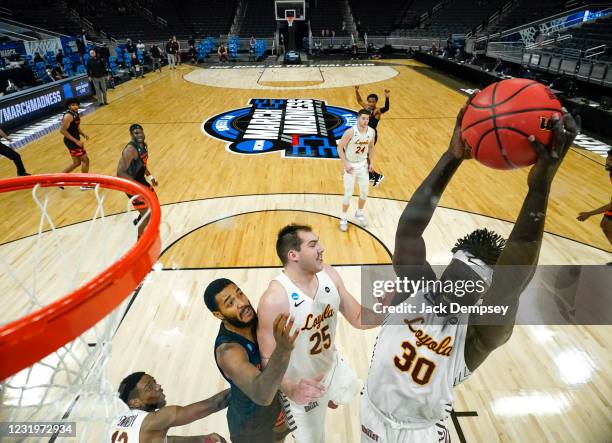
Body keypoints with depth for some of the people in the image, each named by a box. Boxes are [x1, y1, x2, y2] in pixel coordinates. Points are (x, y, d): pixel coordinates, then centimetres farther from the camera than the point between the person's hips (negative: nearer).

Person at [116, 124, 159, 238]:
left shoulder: (144, 145, 1)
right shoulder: (130, 149, -28)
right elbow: (120, 173, -32)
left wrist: (150, 177, 16)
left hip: (141, 180, 9)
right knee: (147, 214, -7)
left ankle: (138, 221, 53)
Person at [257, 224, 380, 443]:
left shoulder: (329, 274, -13)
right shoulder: (274, 300, -32)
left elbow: (357, 318, -5)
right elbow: (268, 359, -24)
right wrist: (291, 390, -41)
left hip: (334, 367, 6)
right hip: (303, 387, -5)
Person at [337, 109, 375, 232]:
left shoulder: (371, 132, -6)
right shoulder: (350, 132, -22)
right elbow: (340, 147, -15)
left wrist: (371, 162, 3)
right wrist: (345, 164, -20)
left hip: (363, 165, 5)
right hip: (351, 165, -5)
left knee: (364, 192, 12)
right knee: (348, 193, -1)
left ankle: (359, 213, 35)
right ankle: (344, 218, 16)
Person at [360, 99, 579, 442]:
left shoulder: (478, 333, -24)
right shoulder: (416, 287, -18)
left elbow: (514, 278, -43)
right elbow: (409, 227, -32)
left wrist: (540, 186, -52)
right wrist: (453, 157, -41)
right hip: (372, 414, 2)